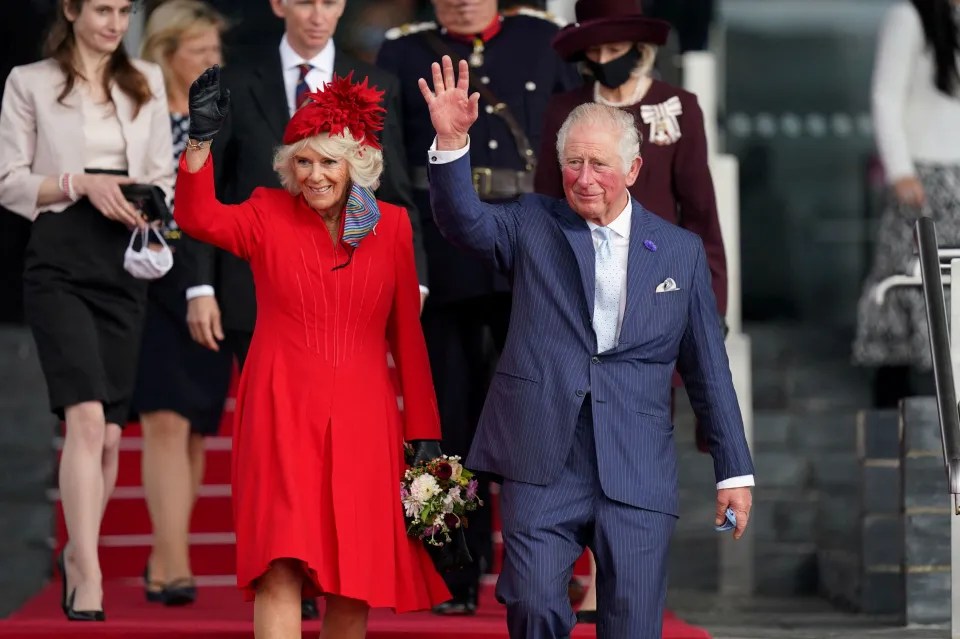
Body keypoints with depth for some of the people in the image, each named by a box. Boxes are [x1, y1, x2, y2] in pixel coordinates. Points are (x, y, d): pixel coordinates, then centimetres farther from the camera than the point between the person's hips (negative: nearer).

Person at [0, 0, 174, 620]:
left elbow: (163, 173, 14)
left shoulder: (147, 82, 13)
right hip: (59, 259, -4)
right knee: (87, 416, -18)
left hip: (124, 262, 4)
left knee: (110, 431, 6)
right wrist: (79, 182, -14)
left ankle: (78, 556, 25)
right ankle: (89, 584, -21)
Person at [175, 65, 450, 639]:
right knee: (281, 566, -12)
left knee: (354, 576, 4)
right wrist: (201, 141, -31)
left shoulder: (391, 226, 7)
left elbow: (407, 332, 9)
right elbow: (198, 219, -17)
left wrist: (423, 430, 7)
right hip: (282, 413, -2)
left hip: (361, 419, 2)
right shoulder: (268, 215, 2)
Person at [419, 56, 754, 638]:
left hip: (638, 474, 1)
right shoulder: (534, 226, 9)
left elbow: (709, 369, 12)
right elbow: (462, 219, -10)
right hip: (542, 466, 0)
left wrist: (735, 472, 10)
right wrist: (452, 142, -28)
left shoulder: (681, 251, 10)